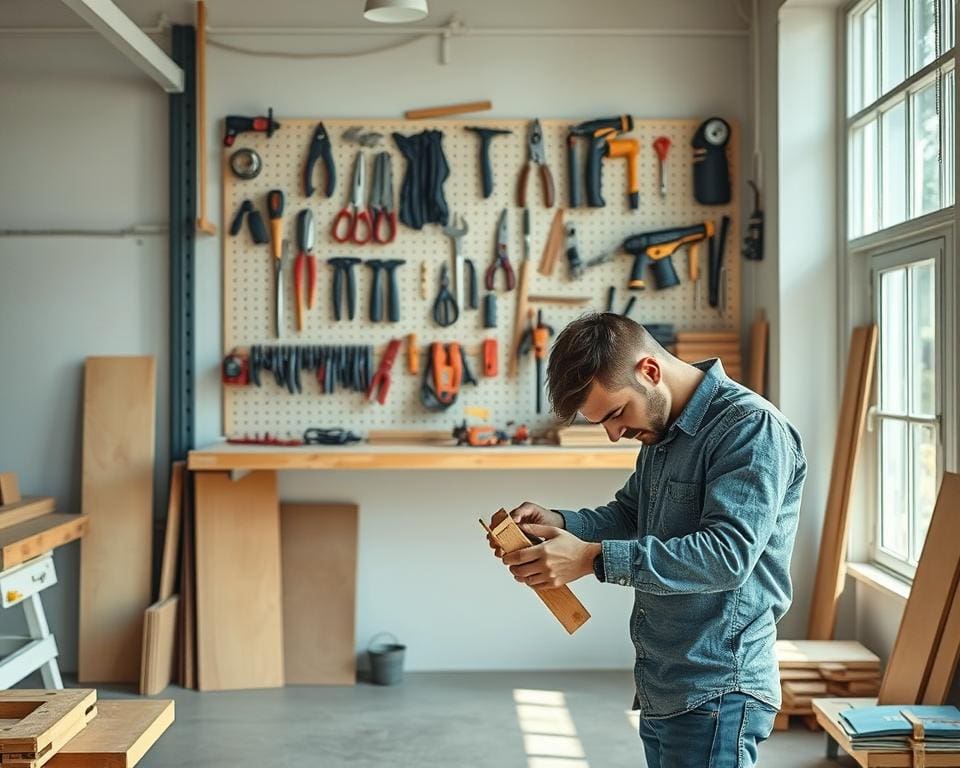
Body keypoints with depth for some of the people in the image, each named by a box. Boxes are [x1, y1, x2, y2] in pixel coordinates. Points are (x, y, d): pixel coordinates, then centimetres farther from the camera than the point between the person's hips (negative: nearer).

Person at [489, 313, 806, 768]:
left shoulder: (750, 427, -16)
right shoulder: (661, 430, 13)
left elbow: (728, 553, -25)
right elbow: (628, 517, 21)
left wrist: (593, 558, -29)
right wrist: (557, 523, 0)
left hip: (716, 694, -9)